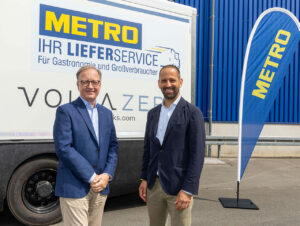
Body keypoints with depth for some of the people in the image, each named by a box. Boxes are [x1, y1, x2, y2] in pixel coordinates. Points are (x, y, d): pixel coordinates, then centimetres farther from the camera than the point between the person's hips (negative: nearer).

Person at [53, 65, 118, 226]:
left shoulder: (106, 113, 13)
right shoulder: (66, 111, -5)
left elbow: (113, 146, 11)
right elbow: (63, 148, -14)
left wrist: (107, 175, -5)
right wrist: (91, 177, -15)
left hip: (100, 188, 6)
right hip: (74, 188, -5)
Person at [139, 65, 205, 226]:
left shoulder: (193, 113, -8)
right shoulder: (153, 113, 10)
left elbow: (197, 154, -11)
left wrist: (188, 190, -15)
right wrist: (144, 179, 8)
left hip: (178, 187, -5)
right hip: (153, 185, 5)